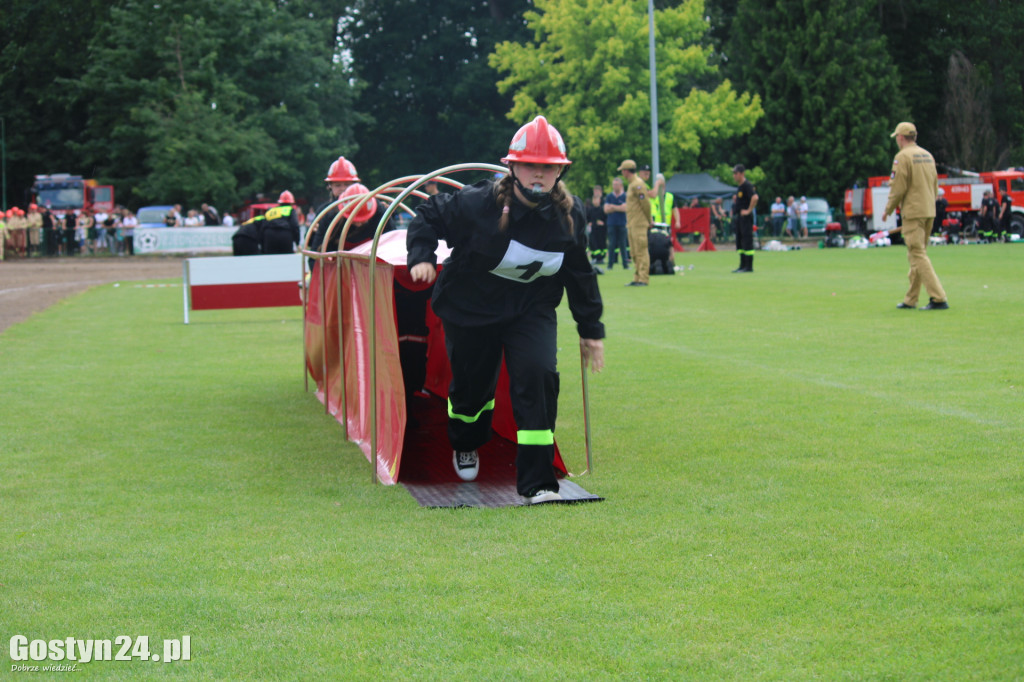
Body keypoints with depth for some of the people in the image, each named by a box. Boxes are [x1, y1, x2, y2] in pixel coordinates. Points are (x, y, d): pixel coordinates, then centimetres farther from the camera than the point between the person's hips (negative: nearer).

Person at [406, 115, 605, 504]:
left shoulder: (570, 214, -11)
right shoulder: (478, 204, -24)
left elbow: (580, 275, 3)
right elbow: (428, 217, -7)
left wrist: (591, 330, 8)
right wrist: (422, 256, -24)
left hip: (532, 309, 2)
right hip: (470, 308, -2)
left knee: (538, 376, -20)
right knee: (472, 384, 14)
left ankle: (537, 483, -12)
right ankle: (464, 444, 52)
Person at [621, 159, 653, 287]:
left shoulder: (637, 184, -14)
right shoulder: (631, 184, 17)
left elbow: (646, 203, -15)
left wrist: (649, 221, -7)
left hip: (639, 224, -10)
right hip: (631, 224, 10)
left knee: (641, 251, -9)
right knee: (634, 252, 12)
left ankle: (643, 279, -10)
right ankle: (637, 278, 16)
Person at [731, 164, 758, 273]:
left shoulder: (747, 185, -14)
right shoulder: (740, 187, 17)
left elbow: (755, 197, -27)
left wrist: (749, 210, -21)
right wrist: (735, 201, 14)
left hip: (745, 217, -11)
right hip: (739, 217, 11)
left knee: (747, 241, -9)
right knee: (739, 241, 12)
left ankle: (749, 266, -9)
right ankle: (743, 266, 17)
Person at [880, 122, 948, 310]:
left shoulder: (903, 156, -10)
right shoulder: (927, 155, 14)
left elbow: (898, 188, -13)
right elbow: (935, 186, 18)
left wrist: (888, 210, -1)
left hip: (913, 212, -8)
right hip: (929, 212, 8)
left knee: (918, 255, -9)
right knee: (917, 255, 14)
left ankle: (938, 298, -18)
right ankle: (910, 300, 19)